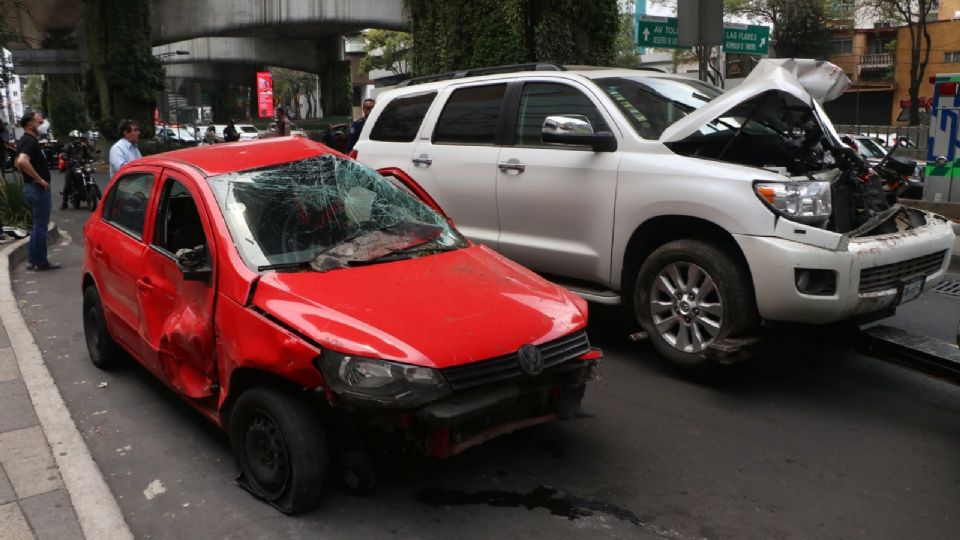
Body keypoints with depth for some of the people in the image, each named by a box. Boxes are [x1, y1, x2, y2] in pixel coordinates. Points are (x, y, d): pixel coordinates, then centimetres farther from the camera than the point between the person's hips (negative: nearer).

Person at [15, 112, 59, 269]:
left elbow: (19, 162, 27)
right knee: (40, 226, -3)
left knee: (37, 225, 16)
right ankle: (41, 262, 3)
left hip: (31, 187, 10)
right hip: (38, 189, -10)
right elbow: (22, 161, -34)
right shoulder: (31, 141, -17)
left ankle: (32, 260, 21)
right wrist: (39, 179, -26)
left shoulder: (25, 140, 14)